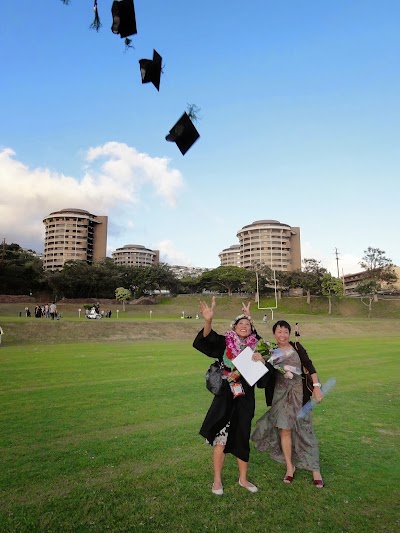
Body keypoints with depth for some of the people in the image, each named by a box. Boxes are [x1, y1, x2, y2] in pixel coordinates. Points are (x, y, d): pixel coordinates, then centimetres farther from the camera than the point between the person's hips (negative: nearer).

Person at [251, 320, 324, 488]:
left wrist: (316, 387, -7)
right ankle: (290, 467, 25)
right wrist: (260, 360, -38)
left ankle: (315, 469, 18)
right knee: (285, 430, 5)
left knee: (304, 430, 5)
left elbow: (310, 367, 0)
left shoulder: (296, 347, -3)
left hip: (299, 393, 0)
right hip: (281, 395, 0)